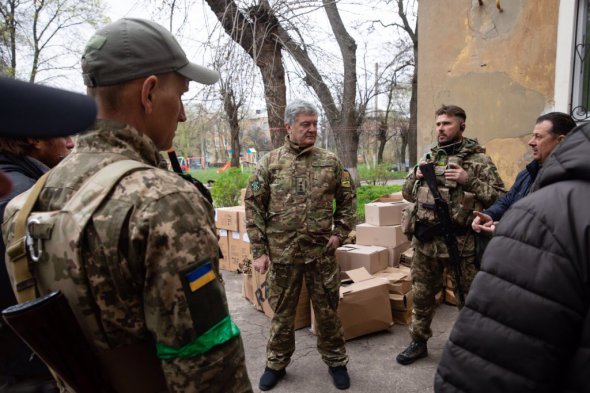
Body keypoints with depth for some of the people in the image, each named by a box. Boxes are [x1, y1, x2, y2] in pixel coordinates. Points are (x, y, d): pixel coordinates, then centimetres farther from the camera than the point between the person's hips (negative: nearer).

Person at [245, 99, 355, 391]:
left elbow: (347, 200, 11)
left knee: (327, 310, 13)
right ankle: (276, 364, 35)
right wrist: (259, 251, -6)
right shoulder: (269, 163, -2)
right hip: (281, 253, 0)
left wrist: (340, 233, -1)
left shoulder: (330, 162, 3)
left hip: (321, 252, 1)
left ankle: (336, 361, 35)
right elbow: (254, 207, -2)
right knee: (282, 312, 14)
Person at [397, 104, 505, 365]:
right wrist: (416, 177, -3)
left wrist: (469, 181, -20)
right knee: (421, 294, 16)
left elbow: (501, 197, -9)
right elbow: (407, 193, 17)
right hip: (424, 239, 5)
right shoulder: (428, 158, 11)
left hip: (460, 242, -5)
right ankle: (419, 341, 33)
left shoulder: (478, 159, -4)